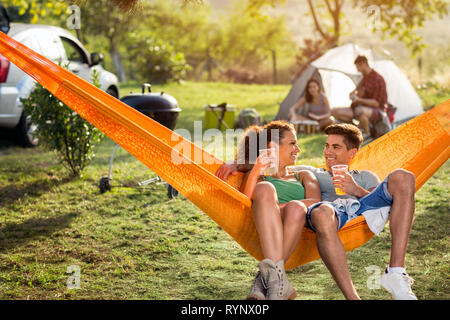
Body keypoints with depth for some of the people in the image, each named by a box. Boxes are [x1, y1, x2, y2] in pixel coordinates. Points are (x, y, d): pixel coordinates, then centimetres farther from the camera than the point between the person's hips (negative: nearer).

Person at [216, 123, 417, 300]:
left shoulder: (365, 177, 39)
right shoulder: (310, 173, 41)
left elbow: (381, 198, 18)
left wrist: (357, 190, -2)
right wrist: (236, 165, 21)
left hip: (363, 208, 2)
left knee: (402, 178, -28)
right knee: (323, 214, -43)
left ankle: (395, 273, -36)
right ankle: (352, 297, -46)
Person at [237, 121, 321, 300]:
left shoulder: (303, 176, 36)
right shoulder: (257, 177, 32)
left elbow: (315, 202, 11)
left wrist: (273, 206, -5)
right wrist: (255, 172, -9)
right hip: (261, 228, -1)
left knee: (296, 208, -36)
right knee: (264, 189, -34)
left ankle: (264, 279, -41)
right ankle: (278, 278, -51)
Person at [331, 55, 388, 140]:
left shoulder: (378, 80, -19)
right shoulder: (366, 76, 8)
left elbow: (376, 103, -23)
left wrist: (359, 99, -30)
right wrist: (355, 91, 22)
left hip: (377, 112, -8)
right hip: (365, 108, 8)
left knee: (360, 111, -46)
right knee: (335, 112, -7)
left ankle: (367, 133, -18)